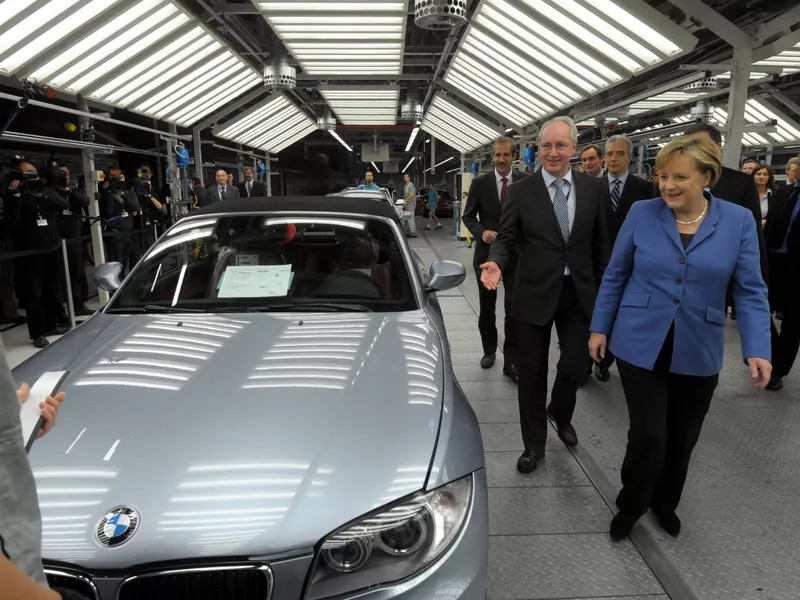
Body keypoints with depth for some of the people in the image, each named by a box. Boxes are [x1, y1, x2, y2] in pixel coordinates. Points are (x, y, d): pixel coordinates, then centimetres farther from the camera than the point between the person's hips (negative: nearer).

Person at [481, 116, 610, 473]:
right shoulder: (520, 191, -3)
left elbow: (601, 243, 6)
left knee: (575, 367, 5)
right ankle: (534, 444, 28)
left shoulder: (594, 188, 3)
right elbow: (506, 238, -3)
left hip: (579, 293, 2)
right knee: (532, 374, 8)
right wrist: (496, 262, -25)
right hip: (535, 294, -1)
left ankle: (560, 415, 41)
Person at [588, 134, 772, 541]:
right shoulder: (642, 213, -5)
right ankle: (630, 506, 24)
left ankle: (664, 503, 43)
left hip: (697, 354, 2)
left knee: (682, 439, 16)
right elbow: (615, 276, 2)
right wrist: (600, 327, 3)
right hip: (640, 346, -1)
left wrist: (757, 349, -12)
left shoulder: (738, 221, -4)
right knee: (648, 436, -3)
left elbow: (750, 291, -2)